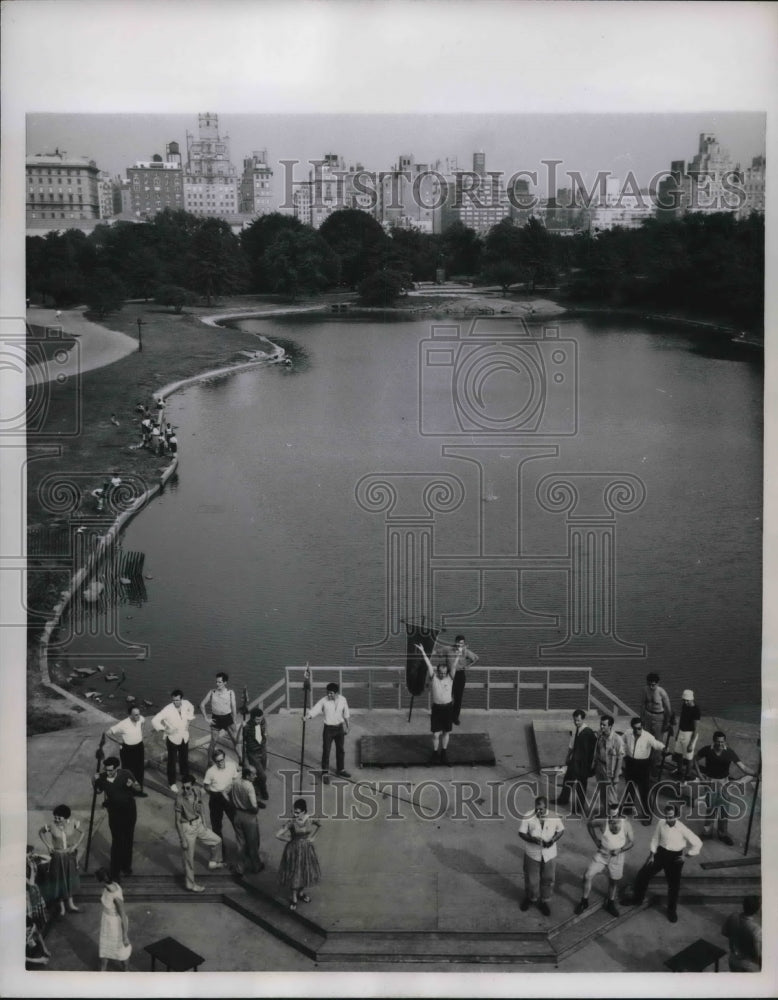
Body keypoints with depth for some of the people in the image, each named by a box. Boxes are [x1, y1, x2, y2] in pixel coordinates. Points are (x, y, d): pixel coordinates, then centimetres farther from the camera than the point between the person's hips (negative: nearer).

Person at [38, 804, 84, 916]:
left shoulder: (72, 823, -18)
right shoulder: (51, 826, -21)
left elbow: (82, 833, -1)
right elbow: (40, 832, -2)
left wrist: (76, 845, -8)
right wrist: (48, 845, -6)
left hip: (70, 855, 2)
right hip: (58, 856, -2)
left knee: (70, 879, 15)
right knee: (59, 880, 8)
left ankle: (70, 904, 31)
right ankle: (62, 906, 23)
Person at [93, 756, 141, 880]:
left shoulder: (126, 774, -17)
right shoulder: (102, 778, -16)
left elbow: (139, 788, -6)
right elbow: (98, 791, 5)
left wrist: (132, 785, -29)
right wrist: (96, 781, -16)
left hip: (129, 810, 1)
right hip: (114, 812, -1)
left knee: (128, 840, 15)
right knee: (117, 841, -3)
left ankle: (126, 866, 34)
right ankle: (115, 871, 9)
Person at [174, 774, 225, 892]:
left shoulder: (196, 792, -11)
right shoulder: (179, 799, -27)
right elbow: (178, 821, -20)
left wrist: (204, 823, 4)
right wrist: (183, 840, -17)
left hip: (198, 824, 6)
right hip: (187, 828, -6)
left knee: (217, 840, 17)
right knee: (189, 858, 7)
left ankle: (213, 863, 42)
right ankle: (190, 884, 24)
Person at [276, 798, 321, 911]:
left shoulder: (310, 820, -15)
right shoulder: (291, 822, -23)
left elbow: (320, 825, 8)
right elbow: (278, 835, -21)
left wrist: (313, 837, 2)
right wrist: (290, 840, -9)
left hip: (307, 848, 3)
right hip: (294, 850, -3)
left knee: (306, 871, 18)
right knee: (294, 874, 9)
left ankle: (302, 893, 43)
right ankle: (294, 899, 28)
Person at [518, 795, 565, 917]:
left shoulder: (554, 818, -12)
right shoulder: (528, 818, -16)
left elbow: (560, 830, 3)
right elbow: (521, 833, -10)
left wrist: (553, 839, -16)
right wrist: (533, 839, -27)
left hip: (549, 854, 1)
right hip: (532, 854, -1)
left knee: (548, 879, 13)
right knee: (531, 879, 13)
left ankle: (544, 901, 35)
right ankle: (530, 898, 40)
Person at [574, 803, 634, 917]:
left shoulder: (626, 824, -18)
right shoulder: (603, 821, -20)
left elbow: (631, 842, -6)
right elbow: (589, 824, -1)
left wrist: (620, 850, -19)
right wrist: (596, 840, -5)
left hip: (616, 856, 0)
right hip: (602, 854, 0)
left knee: (614, 881, 14)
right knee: (587, 875, -7)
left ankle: (610, 904, 39)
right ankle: (584, 901, 13)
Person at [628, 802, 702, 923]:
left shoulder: (682, 829, -22)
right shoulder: (660, 823, -14)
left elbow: (698, 843, -14)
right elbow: (655, 839, 1)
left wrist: (687, 855, -9)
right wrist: (652, 854, 0)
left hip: (675, 857, -3)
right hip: (660, 853, 3)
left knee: (674, 885, 3)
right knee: (643, 875, 3)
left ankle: (672, 911, 27)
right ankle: (638, 899, 27)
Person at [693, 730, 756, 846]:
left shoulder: (729, 753, -16)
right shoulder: (707, 750, -15)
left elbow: (742, 767, -21)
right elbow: (696, 758, 3)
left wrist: (754, 774, -37)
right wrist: (699, 774, -4)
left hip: (724, 781, 1)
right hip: (710, 781, -1)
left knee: (724, 808, 5)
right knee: (711, 807, 2)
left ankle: (723, 833, 22)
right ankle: (707, 830, 22)